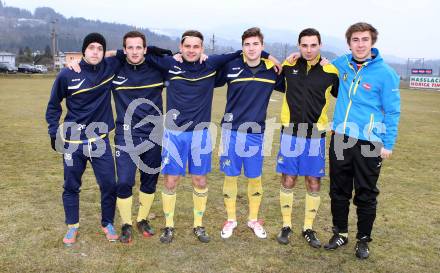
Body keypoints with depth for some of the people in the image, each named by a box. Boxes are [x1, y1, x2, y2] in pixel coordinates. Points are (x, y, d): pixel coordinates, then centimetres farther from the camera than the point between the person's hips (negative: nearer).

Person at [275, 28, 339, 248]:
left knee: (314, 183, 6)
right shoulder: (289, 66, 0)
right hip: (290, 134, 1)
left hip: (316, 136, -1)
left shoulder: (331, 72, -5)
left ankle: (309, 228, 23)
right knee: (288, 181, 6)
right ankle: (286, 226, 22)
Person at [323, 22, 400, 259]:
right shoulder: (341, 64, 4)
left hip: (369, 142, -4)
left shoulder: (385, 73, -8)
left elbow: (392, 112, -4)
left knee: (366, 195, 8)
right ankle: (340, 233, 31)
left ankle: (363, 240, 26)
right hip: (340, 139, 4)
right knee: (338, 191, 14)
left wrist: (388, 144, -8)